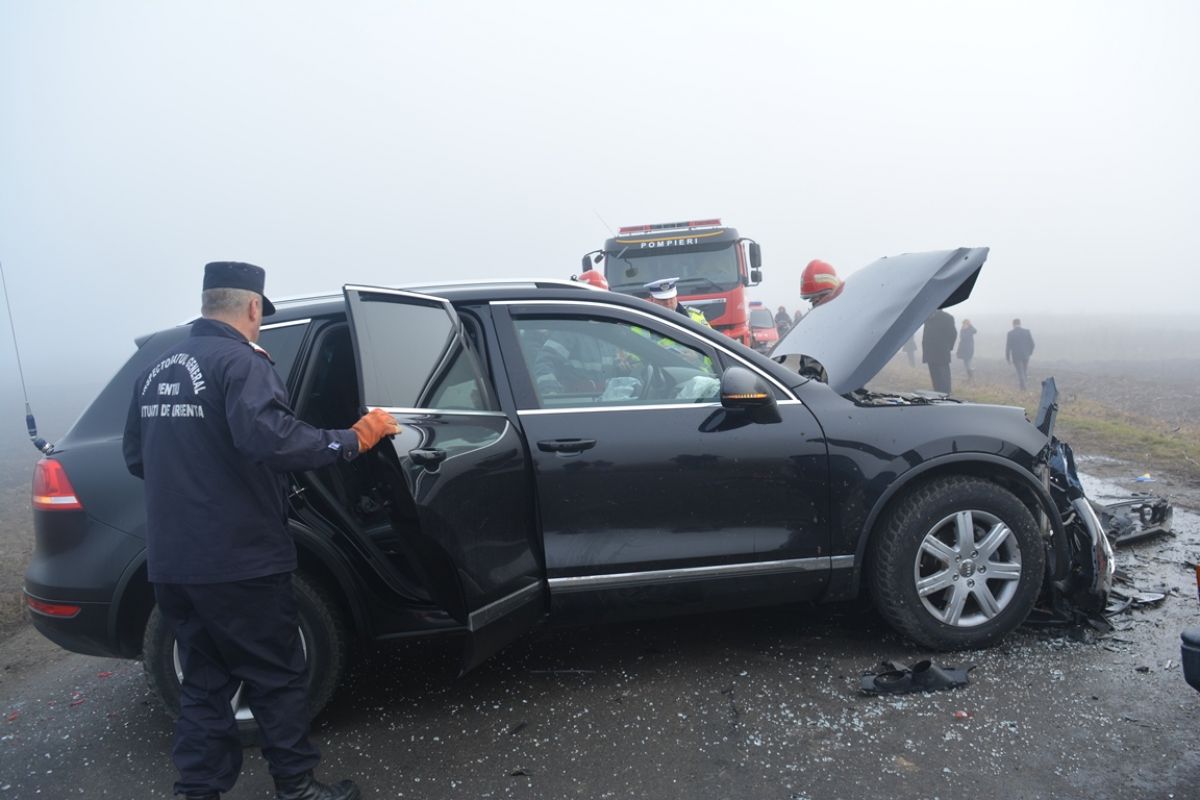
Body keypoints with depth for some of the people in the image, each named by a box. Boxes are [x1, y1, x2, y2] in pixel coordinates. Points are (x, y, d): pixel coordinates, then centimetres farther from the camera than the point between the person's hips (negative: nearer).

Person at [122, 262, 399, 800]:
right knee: (276, 678, 8)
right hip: (238, 561, -7)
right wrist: (352, 439, -22)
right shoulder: (240, 361, -14)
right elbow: (270, 437, -30)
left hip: (169, 564, 7)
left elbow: (136, 458, 17)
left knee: (203, 683, 18)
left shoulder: (157, 370, 11)